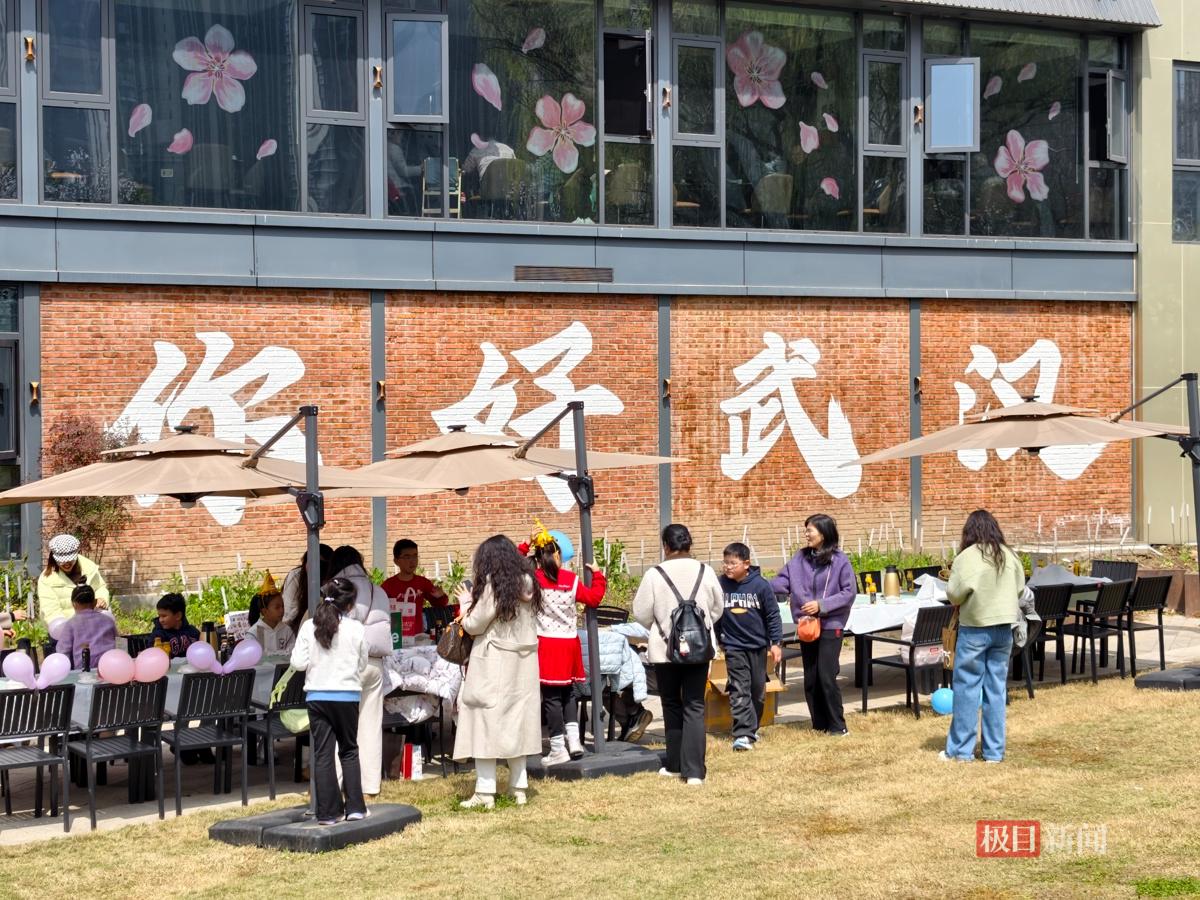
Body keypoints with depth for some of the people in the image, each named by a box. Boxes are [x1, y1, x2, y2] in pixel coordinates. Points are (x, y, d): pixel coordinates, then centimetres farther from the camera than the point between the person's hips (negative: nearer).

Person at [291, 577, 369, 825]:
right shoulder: (356, 629, -6)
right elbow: (362, 666, 3)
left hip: (317, 695, 1)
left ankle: (327, 812, 4)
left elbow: (298, 663, -7)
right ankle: (354, 807, 10)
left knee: (323, 754, 5)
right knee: (349, 751, 14)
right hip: (347, 695, -1)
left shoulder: (309, 627, -5)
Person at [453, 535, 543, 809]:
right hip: (523, 663, 7)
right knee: (517, 721, 12)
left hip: (493, 665, -7)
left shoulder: (492, 583, -12)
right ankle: (519, 788, 14)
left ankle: (485, 792, -5)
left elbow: (474, 625, -10)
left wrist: (466, 604, 10)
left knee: (486, 724, -2)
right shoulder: (527, 581, 7)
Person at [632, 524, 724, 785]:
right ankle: (694, 771, -5)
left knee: (672, 705, 15)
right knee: (694, 707, 3)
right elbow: (718, 608, 9)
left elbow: (641, 613, -3)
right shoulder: (705, 572, -3)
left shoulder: (655, 575, -10)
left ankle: (676, 765, 21)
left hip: (665, 648, -1)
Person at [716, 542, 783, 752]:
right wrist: (717, 639, 10)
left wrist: (775, 642, -5)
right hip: (733, 646, -1)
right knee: (739, 690, -8)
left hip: (757, 645, 1)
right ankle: (743, 735, -13)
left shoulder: (760, 585, -10)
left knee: (758, 690, 12)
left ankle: (752, 728, 30)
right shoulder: (721, 585, -6)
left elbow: (773, 614, -4)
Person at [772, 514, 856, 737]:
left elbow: (849, 592, -9)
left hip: (830, 625, -5)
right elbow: (782, 581, 0)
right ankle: (819, 724, 20)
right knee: (810, 678, 9)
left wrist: (822, 605, -17)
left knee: (826, 677, -8)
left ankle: (837, 726, 4)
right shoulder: (800, 558, 4)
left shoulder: (840, 561, -9)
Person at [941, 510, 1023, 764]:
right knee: (997, 688, 9)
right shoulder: (1009, 555, 2)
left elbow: (954, 593, -15)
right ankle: (994, 750, 12)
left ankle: (960, 749, 7)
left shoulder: (967, 557, -12)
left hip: (974, 628, -4)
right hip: (1004, 627, 4)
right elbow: (1019, 588, 9)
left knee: (967, 688, 3)